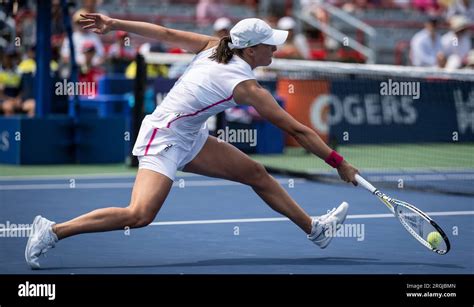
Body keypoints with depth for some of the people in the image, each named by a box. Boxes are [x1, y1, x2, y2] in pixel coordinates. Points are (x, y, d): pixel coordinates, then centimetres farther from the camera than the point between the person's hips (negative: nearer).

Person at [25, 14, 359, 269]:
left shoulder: (215, 46, -1)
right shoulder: (246, 87, -21)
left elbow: (165, 33, 1)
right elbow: (297, 130, -18)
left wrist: (114, 24, 7)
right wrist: (340, 164, -11)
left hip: (188, 138, 10)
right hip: (164, 140, -10)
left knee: (256, 173, 11)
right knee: (140, 215, -25)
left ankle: (315, 228, 22)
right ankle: (53, 231, -16)